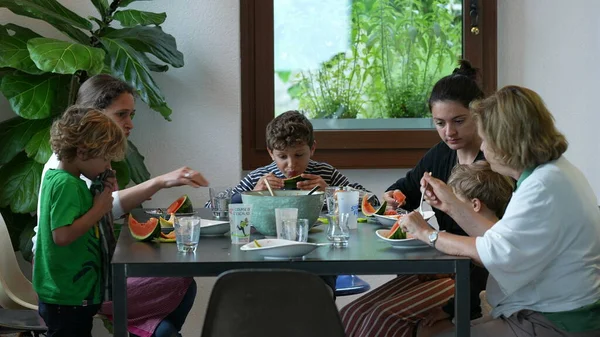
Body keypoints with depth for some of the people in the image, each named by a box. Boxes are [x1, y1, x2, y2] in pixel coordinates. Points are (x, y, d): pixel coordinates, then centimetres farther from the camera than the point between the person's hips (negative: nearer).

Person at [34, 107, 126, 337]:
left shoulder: (55, 178, 10)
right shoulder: (66, 184, -20)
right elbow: (62, 235, -29)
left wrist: (102, 196, 5)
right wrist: (99, 209, -19)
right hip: (68, 299, -10)